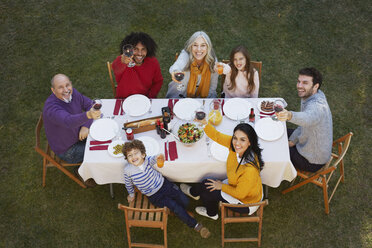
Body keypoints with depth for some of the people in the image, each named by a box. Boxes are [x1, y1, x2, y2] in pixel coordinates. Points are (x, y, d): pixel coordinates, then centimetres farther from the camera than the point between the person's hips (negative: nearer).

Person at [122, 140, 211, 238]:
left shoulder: (147, 160, -18)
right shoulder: (128, 170, -18)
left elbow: (151, 160, -42)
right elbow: (128, 183, 2)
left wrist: (157, 158, -65)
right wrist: (131, 194, 16)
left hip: (164, 185, 2)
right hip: (155, 196, -1)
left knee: (185, 201, -5)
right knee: (176, 208, -12)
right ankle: (195, 225, 8)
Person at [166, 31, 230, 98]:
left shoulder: (212, 60, -12)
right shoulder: (185, 55, -20)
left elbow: (213, 85, -2)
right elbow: (177, 65, -44)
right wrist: (175, 72, -66)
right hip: (181, 94, -2)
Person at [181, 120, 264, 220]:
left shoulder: (250, 168, -40)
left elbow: (240, 194, -26)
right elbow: (217, 136, -11)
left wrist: (222, 186, -10)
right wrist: (204, 123, -29)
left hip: (246, 202, -6)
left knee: (207, 188, 4)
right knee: (207, 183, 12)